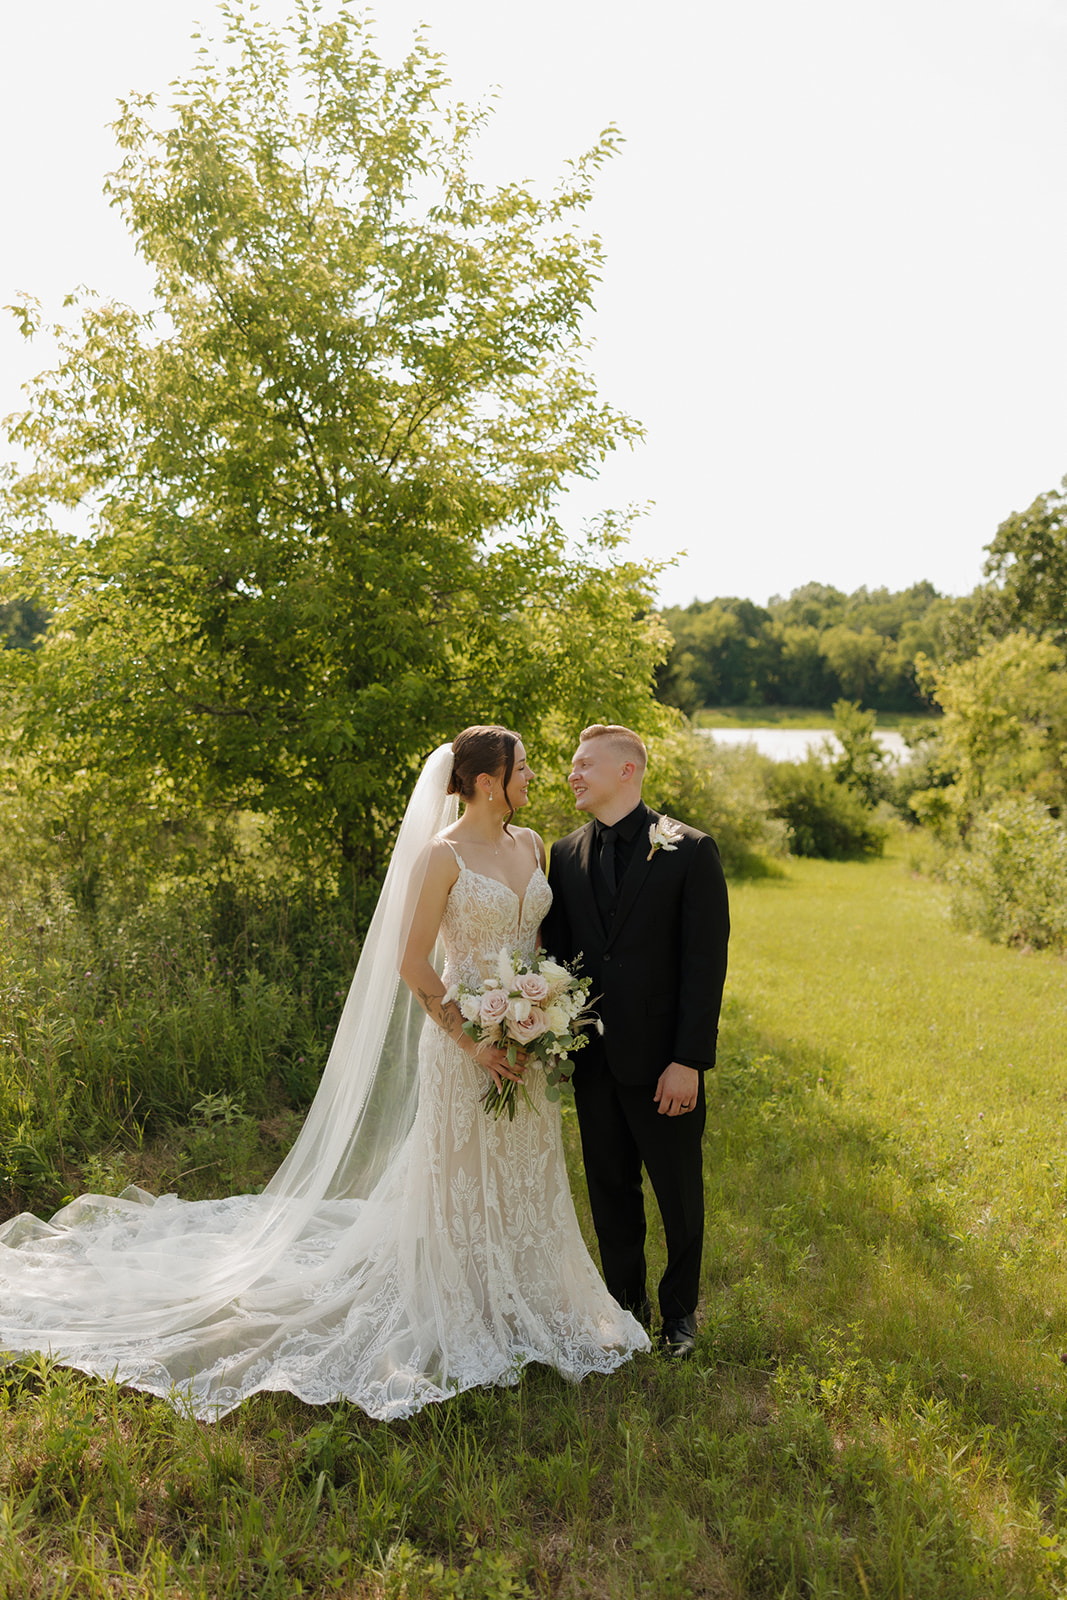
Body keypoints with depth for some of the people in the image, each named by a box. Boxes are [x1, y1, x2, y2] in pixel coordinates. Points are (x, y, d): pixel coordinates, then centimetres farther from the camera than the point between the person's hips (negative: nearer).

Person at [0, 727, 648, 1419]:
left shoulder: (530, 844, 6)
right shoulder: (441, 855, -14)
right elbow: (412, 962, -14)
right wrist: (472, 1042, -16)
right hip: (465, 1039, -6)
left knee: (527, 1175, 16)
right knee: (462, 1180, 7)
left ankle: (524, 1307, 36)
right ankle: (462, 1329, 24)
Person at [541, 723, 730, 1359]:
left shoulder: (691, 850, -9)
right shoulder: (567, 854, 5)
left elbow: (707, 962, -12)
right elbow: (557, 951, 8)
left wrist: (688, 1061, -16)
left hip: (662, 1060, -4)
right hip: (592, 1059, 4)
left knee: (679, 1193, 13)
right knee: (611, 1189, 17)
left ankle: (681, 1309, 36)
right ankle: (626, 1302, 37)